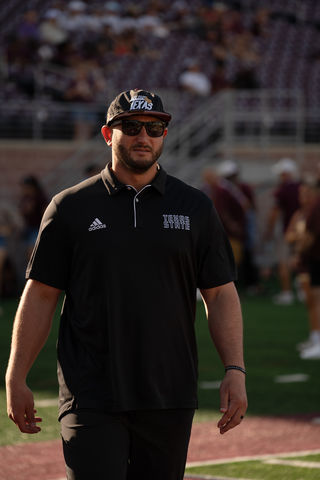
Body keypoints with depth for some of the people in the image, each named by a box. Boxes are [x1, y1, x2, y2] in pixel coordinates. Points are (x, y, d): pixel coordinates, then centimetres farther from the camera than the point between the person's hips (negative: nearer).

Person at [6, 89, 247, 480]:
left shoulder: (195, 208, 9)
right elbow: (40, 295, 5)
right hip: (90, 399, -2)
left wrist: (235, 370, -2)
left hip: (169, 400, 2)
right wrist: (15, 379, 0)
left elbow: (220, 294, 9)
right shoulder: (70, 208, 4)